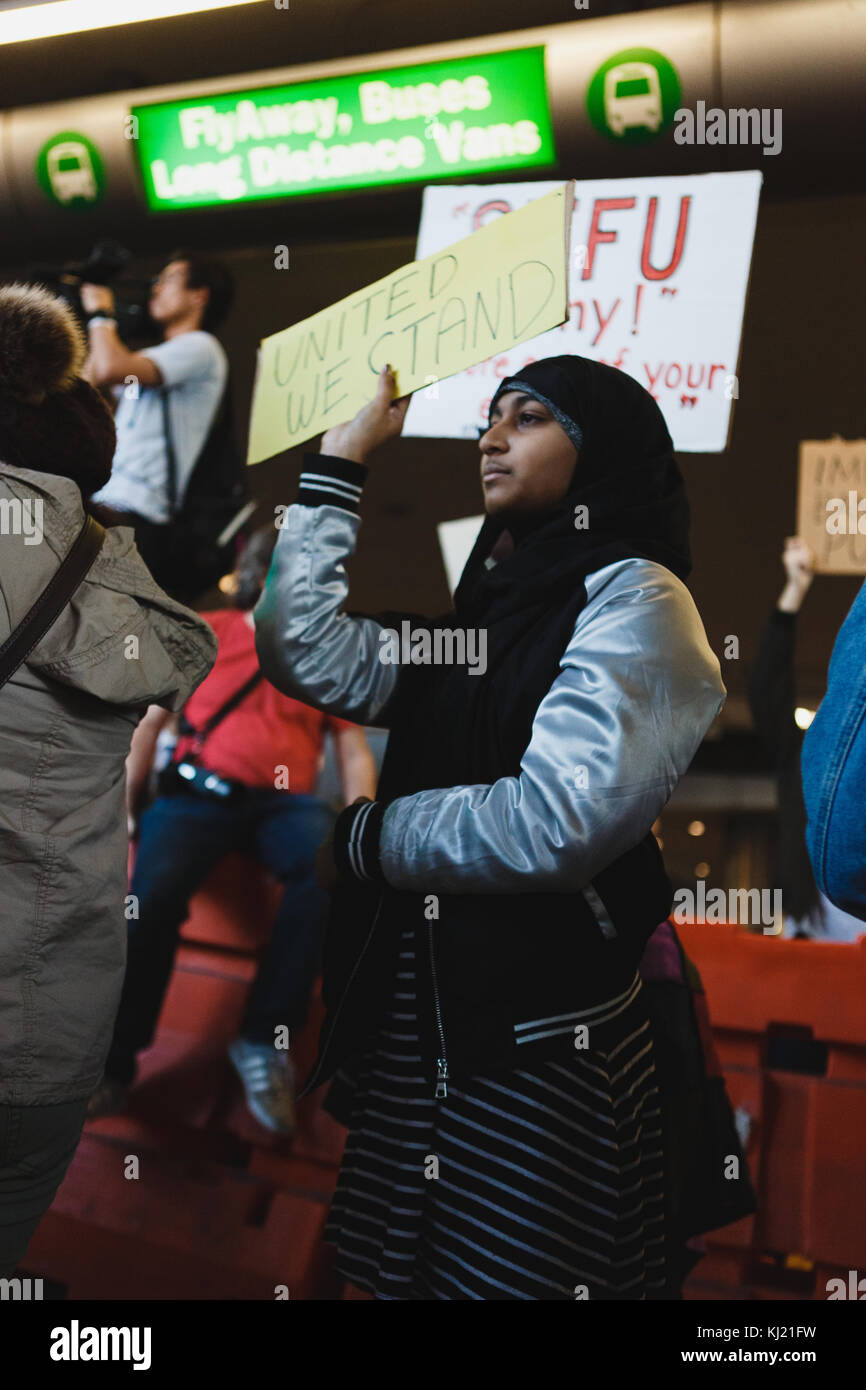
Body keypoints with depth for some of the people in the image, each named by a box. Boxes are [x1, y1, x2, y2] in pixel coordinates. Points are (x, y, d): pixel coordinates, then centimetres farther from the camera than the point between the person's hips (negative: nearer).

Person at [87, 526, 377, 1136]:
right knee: (154, 891, -32)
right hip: (201, 791, -1)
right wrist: (124, 808, 1)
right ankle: (115, 1060, -14)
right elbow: (149, 722, 13)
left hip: (286, 800, 1)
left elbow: (355, 751, 13)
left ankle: (265, 1039, -24)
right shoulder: (208, 633, 16)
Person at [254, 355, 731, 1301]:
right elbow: (303, 651, 6)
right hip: (413, 1019, 7)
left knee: (510, 1274, 3)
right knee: (397, 1273, 13)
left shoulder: (633, 599, -8)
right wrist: (338, 464, 9)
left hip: (539, 1037, -7)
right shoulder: (483, 607, 16)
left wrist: (362, 838, -7)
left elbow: (554, 823, -20)